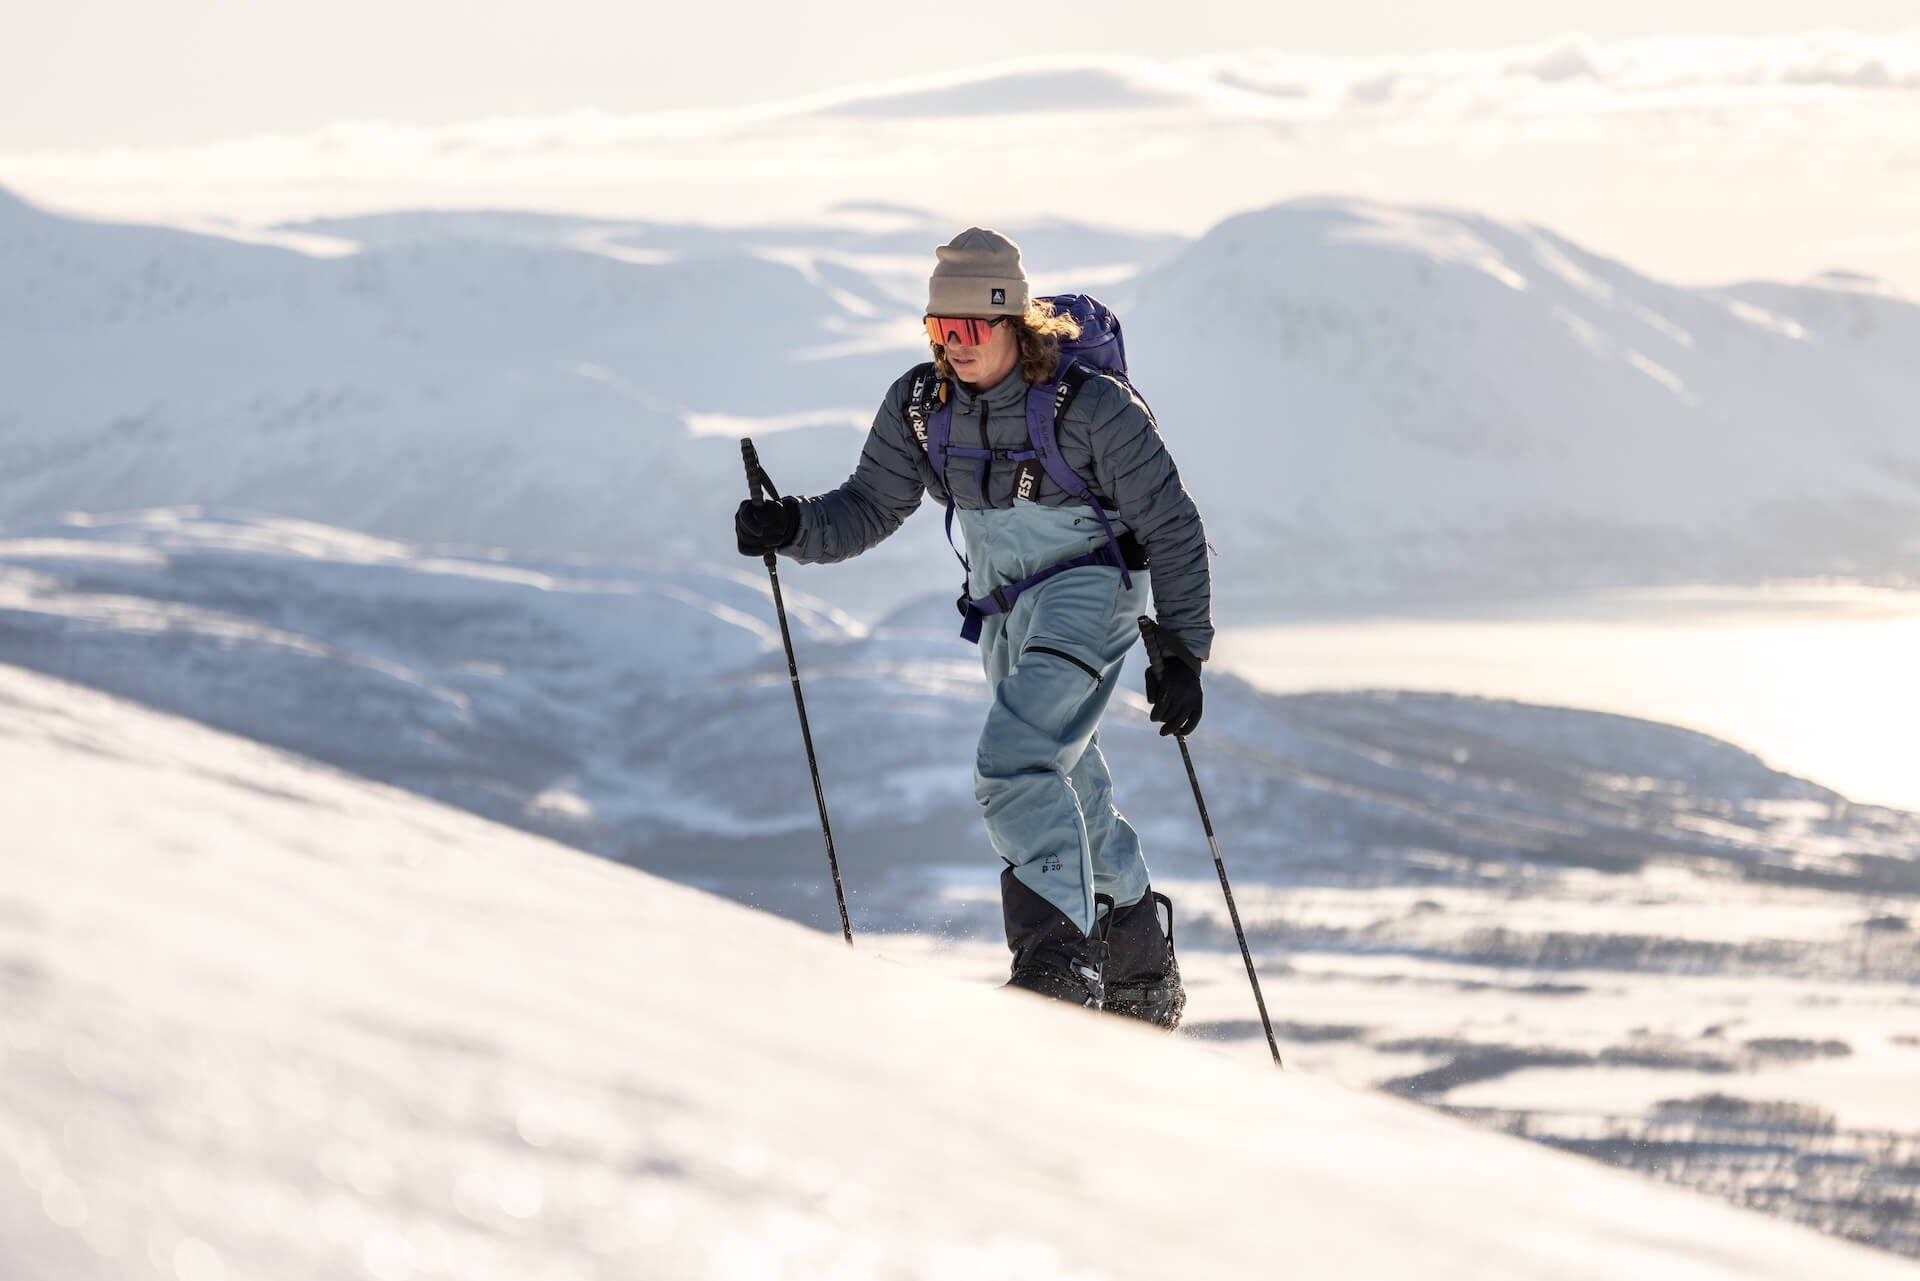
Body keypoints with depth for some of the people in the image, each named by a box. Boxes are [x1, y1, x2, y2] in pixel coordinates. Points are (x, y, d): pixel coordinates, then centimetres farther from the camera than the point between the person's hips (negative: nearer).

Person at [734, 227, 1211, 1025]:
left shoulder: (1089, 404, -20)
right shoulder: (920, 405, -6)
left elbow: (1171, 526, -14)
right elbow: (870, 508, 3)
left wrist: (1182, 653, -17)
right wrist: (795, 526, -18)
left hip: (1091, 584, -7)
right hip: (1004, 605, 7)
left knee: (1013, 765, -27)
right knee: (1068, 796, 18)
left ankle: (1057, 958, -28)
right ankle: (1143, 978, 35)